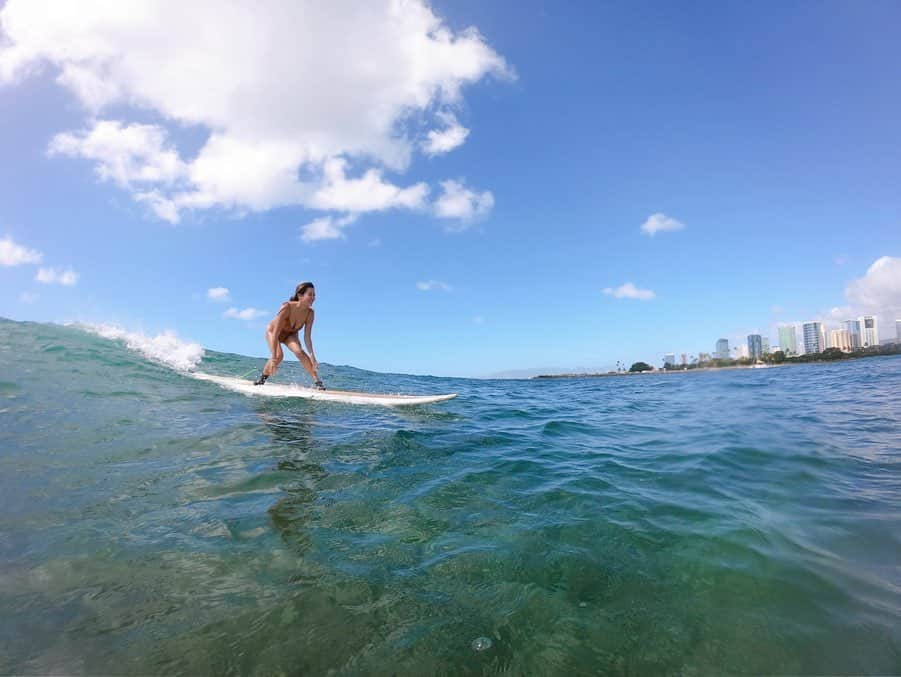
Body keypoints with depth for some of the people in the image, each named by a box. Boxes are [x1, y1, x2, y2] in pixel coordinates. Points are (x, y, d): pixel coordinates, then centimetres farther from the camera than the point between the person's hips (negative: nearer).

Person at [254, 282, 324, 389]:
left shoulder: (310, 313, -26)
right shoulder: (287, 307, -37)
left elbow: (307, 337, -22)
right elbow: (276, 333, -38)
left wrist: (312, 356, -32)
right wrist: (273, 358, -41)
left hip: (290, 334, 3)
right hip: (273, 331, -3)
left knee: (299, 352, -24)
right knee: (279, 355, -25)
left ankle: (317, 381, -18)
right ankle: (262, 378, 2)